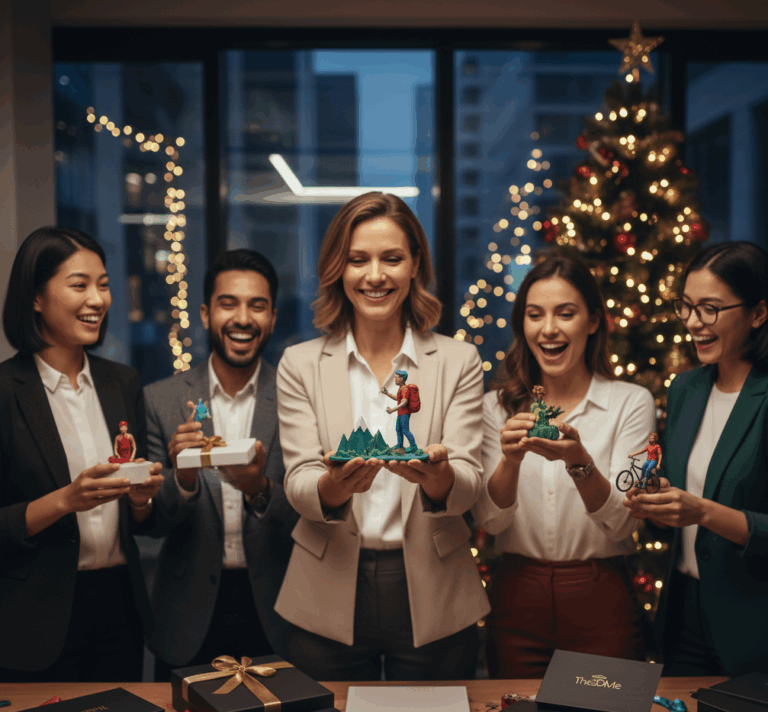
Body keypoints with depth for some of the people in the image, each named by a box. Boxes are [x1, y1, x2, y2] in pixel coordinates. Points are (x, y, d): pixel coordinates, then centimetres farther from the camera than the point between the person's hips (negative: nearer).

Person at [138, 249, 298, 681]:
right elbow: (150, 524, 0)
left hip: (275, 613, -1)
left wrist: (260, 489, -26)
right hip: (190, 622, 1)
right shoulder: (160, 401, -1)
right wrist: (183, 479, -21)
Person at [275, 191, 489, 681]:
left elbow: (469, 484, -7)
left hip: (434, 601, 0)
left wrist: (435, 476, -30)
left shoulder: (459, 361, 2)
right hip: (328, 600, 0)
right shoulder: (301, 365, 2)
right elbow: (297, 484, -6)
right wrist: (334, 486, -29)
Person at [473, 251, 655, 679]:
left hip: (600, 602, -2)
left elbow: (622, 523, -12)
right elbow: (490, 520, -5)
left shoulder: (631, 402, -4)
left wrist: (579, 461, -30)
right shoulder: (498, 407, 2)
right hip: (517, 599, 2)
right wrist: (511, 458, -24)